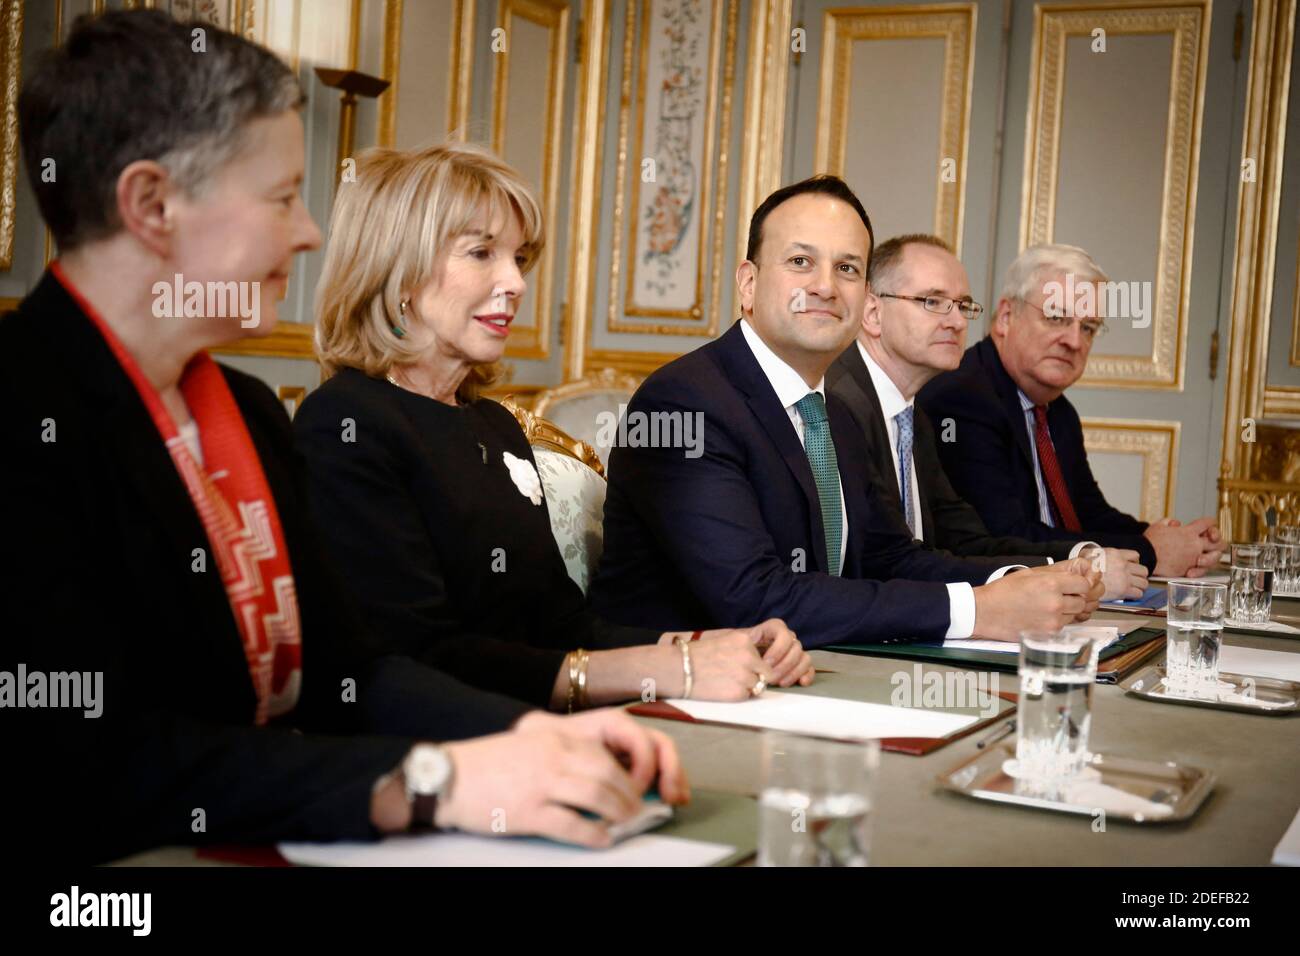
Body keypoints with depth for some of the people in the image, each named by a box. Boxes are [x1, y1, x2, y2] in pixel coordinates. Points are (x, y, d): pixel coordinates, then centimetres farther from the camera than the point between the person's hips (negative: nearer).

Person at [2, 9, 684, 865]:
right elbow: (94, 758, -22)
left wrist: (531, 734, -8)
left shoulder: (250, 411, 11)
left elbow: (339, 667, 8)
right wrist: (431, 779, -25)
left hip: (261, 844, 7)